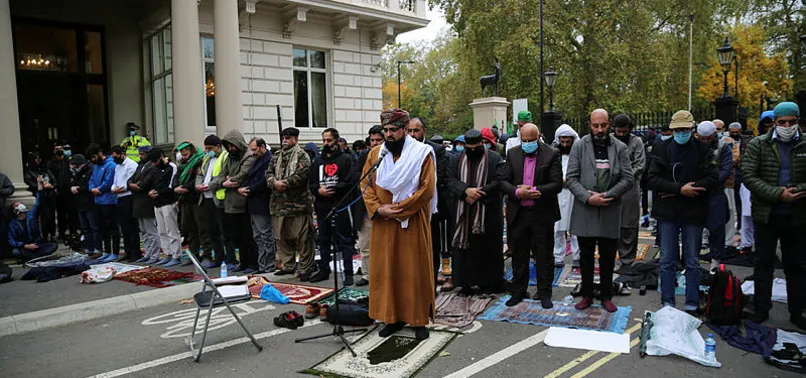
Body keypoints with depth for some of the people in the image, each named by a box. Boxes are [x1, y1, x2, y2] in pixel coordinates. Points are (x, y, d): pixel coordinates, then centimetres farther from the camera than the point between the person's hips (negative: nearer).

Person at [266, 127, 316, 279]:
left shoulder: (302, 156, -2)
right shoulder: (277, 157, 18)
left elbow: (302, 174, -16)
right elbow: (269, 173, 11)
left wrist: (285, 183, -15)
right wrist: (274, 183, -10)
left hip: (298, 203, -6)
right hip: (280, 203, 7)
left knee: (303, 238, -4)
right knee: (282, 237, 14)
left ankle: (305, 268, 5)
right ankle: (287, 265, 27)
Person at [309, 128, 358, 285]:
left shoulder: (346, 159, -1)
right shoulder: (317, 161, 16)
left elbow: (352, 181, -12)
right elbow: (311, 183, 14)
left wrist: (334, 188, -15)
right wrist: (318, 190, -7)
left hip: (341, 206, -6)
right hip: (322, 207, 6)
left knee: (345, 241, -1)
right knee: (323, 240, 15)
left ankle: (348, 273, 5)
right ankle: (324, 270, 27)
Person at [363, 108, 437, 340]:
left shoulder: (422, 153, -5)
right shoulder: (375, 154, 7)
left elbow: (427, 189, -11)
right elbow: (366, 185, 6)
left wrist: (398, 210, -16)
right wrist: (378, 208, -11)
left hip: (413, 223, -3)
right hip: (383, 225, 4)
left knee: (415, 271, 3)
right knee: (386, 269, 8)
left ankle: (419, 319, 15)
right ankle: (393, 317, 21)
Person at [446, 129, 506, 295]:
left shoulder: (494, 159, -1)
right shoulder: (458, 160, 8)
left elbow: (499, 181, -10)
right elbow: (450, 180, -1)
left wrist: (477, 193, -18)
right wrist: (466, 190, -19)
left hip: (488, 212, -2)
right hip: (464, 213, 3)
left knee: (488, 247, 4)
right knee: (464, 247, 4)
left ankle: (490, 282, 16)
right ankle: (466, 282, 14)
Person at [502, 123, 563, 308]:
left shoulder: (552, 154, -5)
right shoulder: (512, 154, 4)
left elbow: (557, 184, -10)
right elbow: (504, 181, 2)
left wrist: (536, 190, -20)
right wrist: (517, 192, -16)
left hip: (543, 213, -3)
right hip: (518, 214, 3)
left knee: (544, 256, 8)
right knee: (519, 255, 13)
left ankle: (544, 293, 22)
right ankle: (518, 291, 27)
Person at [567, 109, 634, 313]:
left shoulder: (620, 148, 3)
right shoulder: (579, 146, 0)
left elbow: (628, 178, -2)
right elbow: (571, 178, -4)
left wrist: (607, 195, -13)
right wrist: (588, 198, -16)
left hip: (610, 212, 1)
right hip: (585, 211, 0)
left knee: (608, 258, 10)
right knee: (586, 256, 10)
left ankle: (606, 296, 24)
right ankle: (587, 295, 24)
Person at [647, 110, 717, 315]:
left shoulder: (703, 150, 2)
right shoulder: (661, 149, 2)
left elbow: (713, 179, -8)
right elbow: (653, 179, -6)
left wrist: (681, 190, -14)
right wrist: (679, 189, -18)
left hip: (693, 213, 0)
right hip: (667, 213, 0)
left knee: (692, 262, 8)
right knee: (667, 261, 7)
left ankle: (692, 306, 18)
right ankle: (668, 304, 16)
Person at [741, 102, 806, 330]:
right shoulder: (758, 145, -2)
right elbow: (748, 176, -10)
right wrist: (778, 194, -19)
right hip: (766, 214, -1)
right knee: (764, 263, 10)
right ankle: (761, 308, 21)